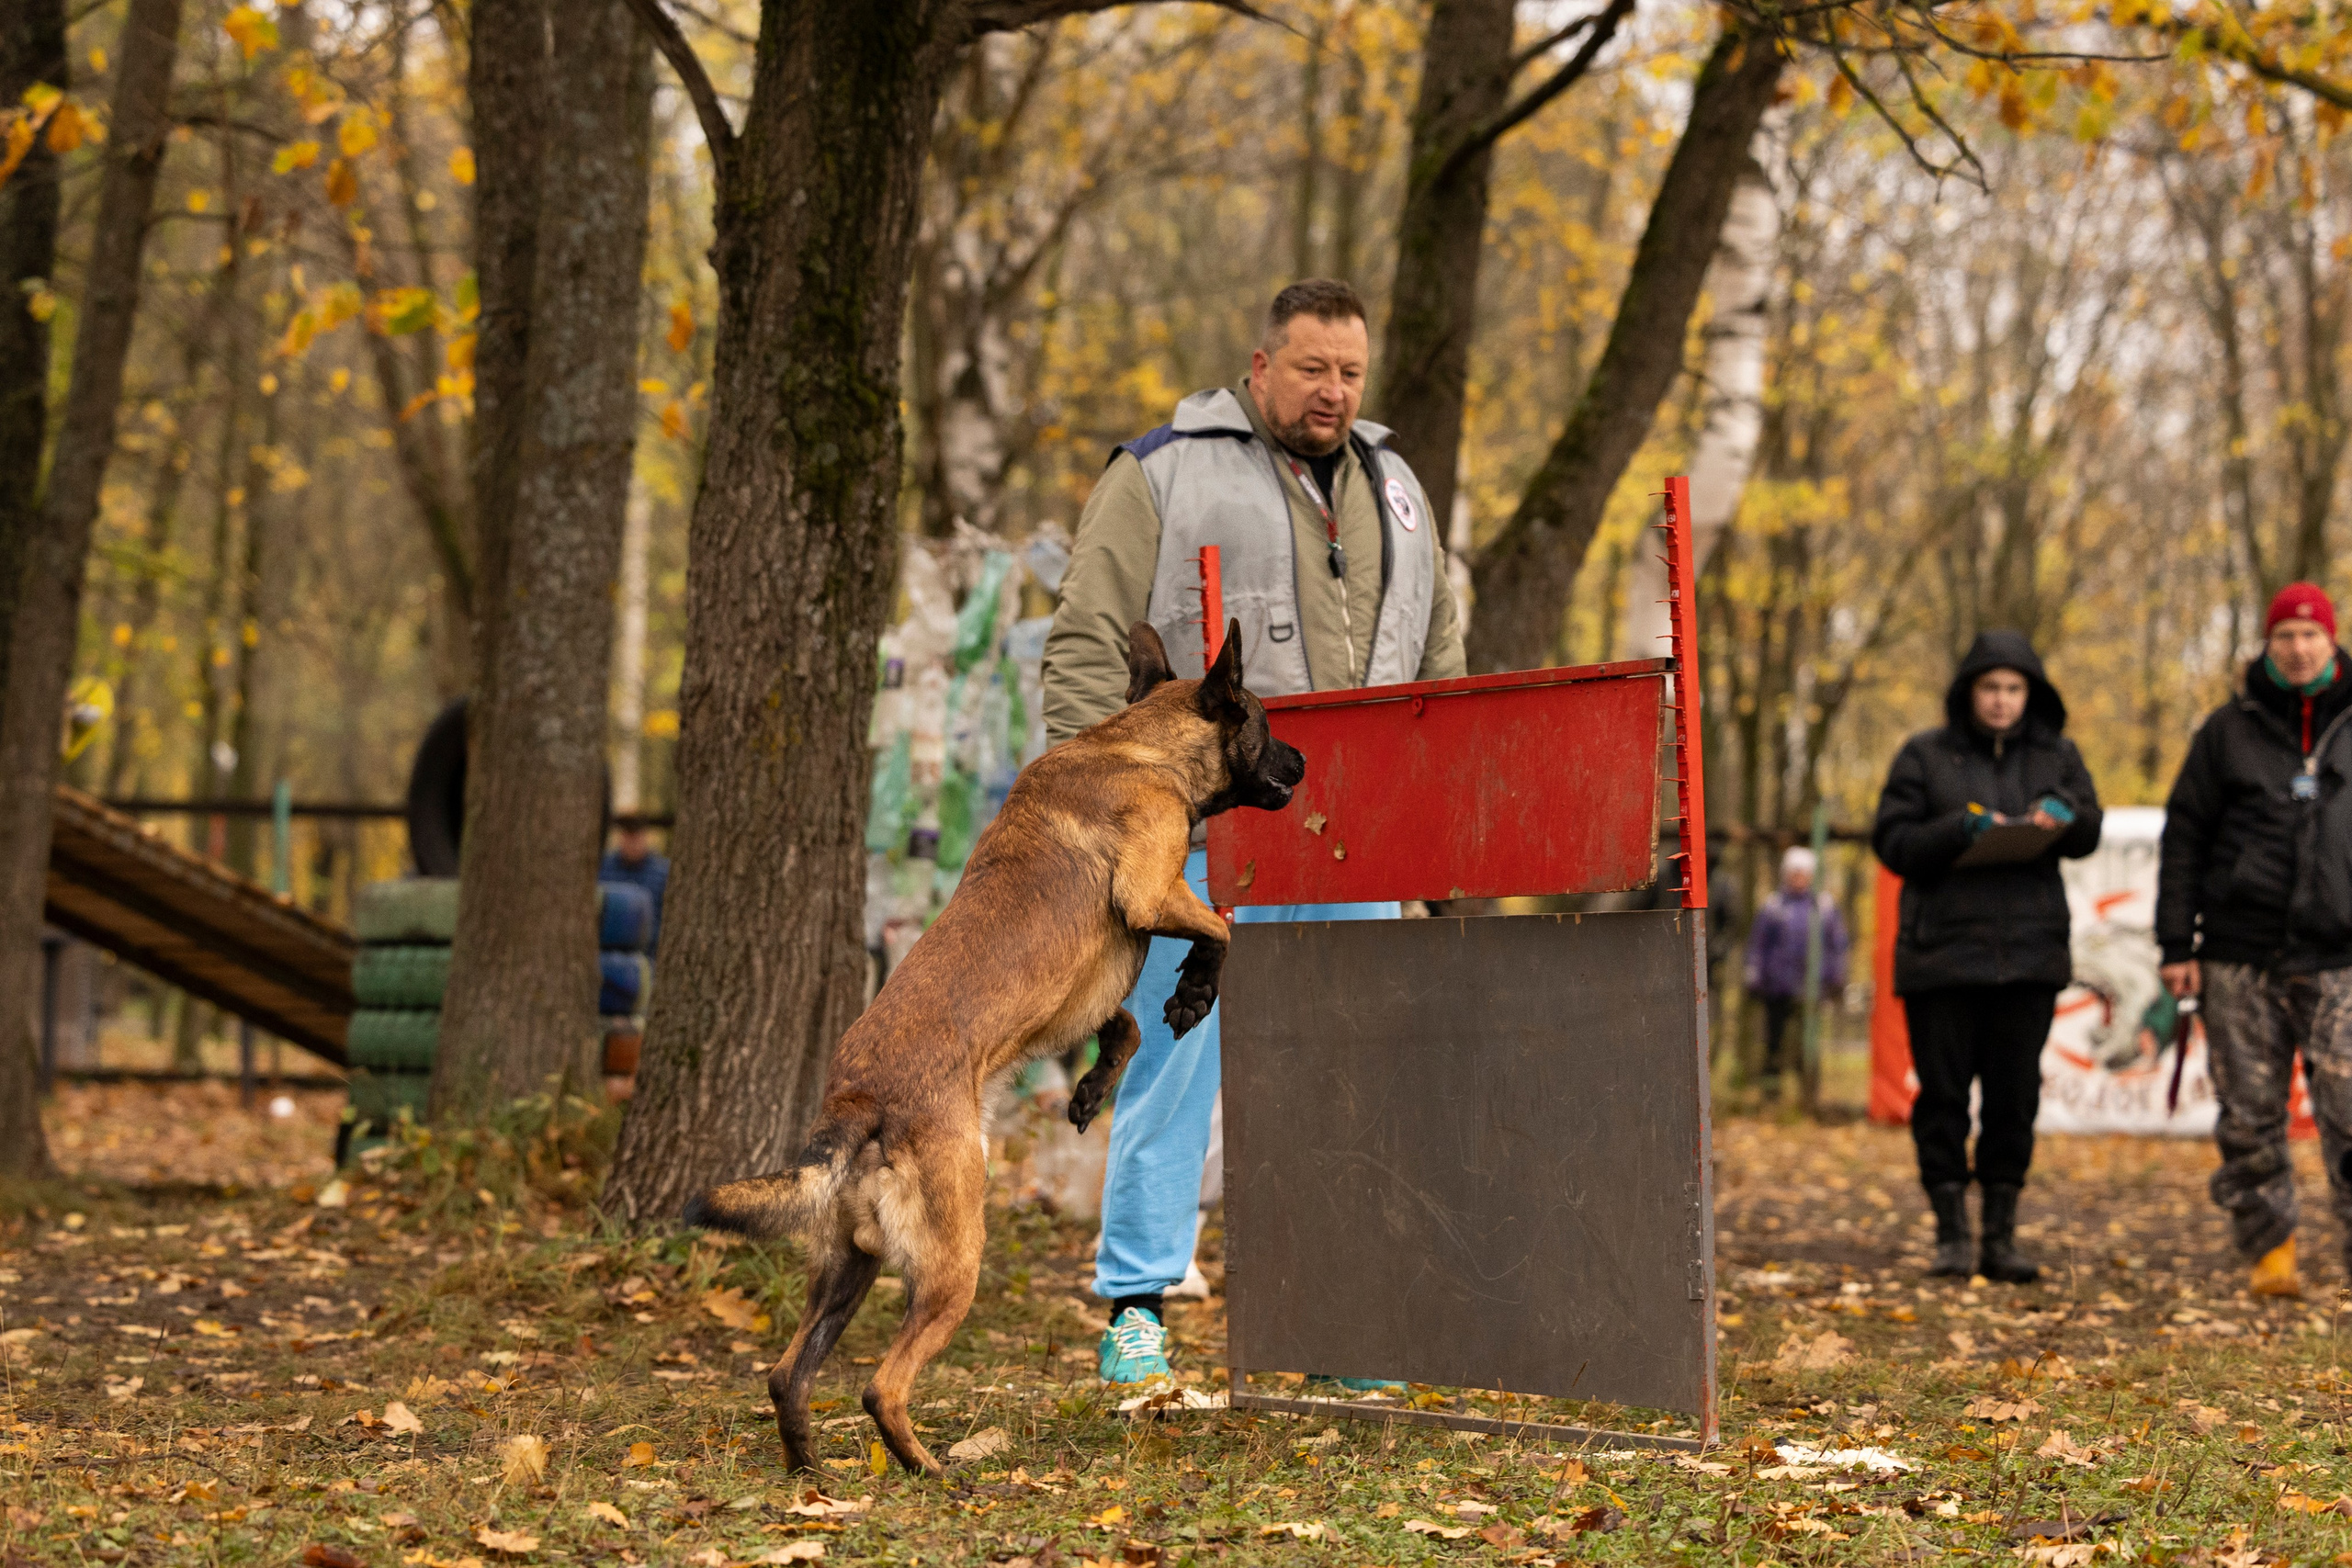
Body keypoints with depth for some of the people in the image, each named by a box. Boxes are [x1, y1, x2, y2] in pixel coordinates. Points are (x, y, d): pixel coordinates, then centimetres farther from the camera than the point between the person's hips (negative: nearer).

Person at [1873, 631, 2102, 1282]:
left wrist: (2062, 814, -19)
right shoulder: (1925, 756, 5)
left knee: (2015, 1095, 2)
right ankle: (1950, 1233, 6)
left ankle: (2001, 1235, 8)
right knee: (1943, 1093, -1)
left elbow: (2088, 835, 4)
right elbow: (1892, 841, -1)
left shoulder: (2056, 755, 12)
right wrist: (1963, 828, -16)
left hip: (2028, 952, 2)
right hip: (1942, 951, -2)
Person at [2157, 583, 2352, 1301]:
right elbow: (2184, 837, 8)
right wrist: (2177, 945, 2)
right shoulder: (2229, 730, 8)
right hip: (2240, 958, 1)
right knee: (2249, 1115, 2)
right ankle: (2268, 1248, 11)